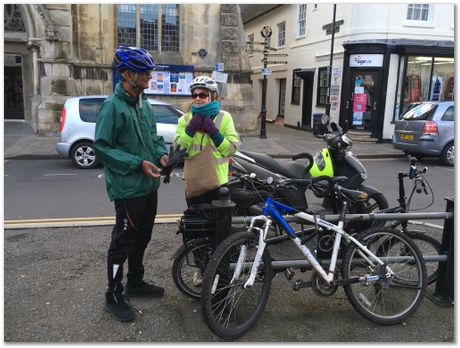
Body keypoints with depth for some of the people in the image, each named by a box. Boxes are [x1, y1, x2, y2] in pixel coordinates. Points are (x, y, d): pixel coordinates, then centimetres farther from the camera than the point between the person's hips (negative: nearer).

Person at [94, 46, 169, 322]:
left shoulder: (143, 103, 9)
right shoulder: (113, 105, -16)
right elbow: (102, 147, -17)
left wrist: (161, 153, 0)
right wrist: (138, 163, -22)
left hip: (149, 185, 8)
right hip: (128, 187, -8)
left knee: (142, 237, 19)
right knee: (123, 242, 3)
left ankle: (135, 282, 37)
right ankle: (114, 297, 19)